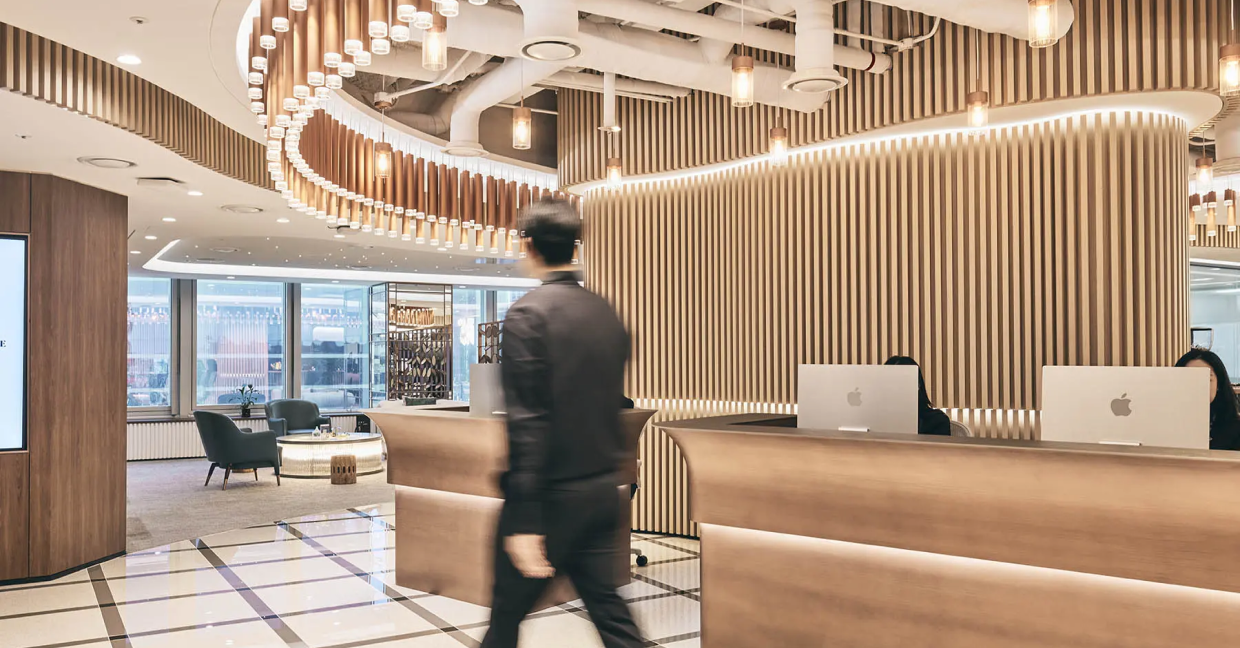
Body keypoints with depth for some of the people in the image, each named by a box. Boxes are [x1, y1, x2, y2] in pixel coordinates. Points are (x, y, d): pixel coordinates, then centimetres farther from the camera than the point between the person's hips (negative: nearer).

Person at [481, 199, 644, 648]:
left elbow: (527, 421, -20)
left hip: (551, 493, -6)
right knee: (609, 610, 11)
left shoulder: (528, 314, -15)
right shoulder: (607, 315, 6)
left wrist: (523, 521, -19)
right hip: (603, 489, 6)